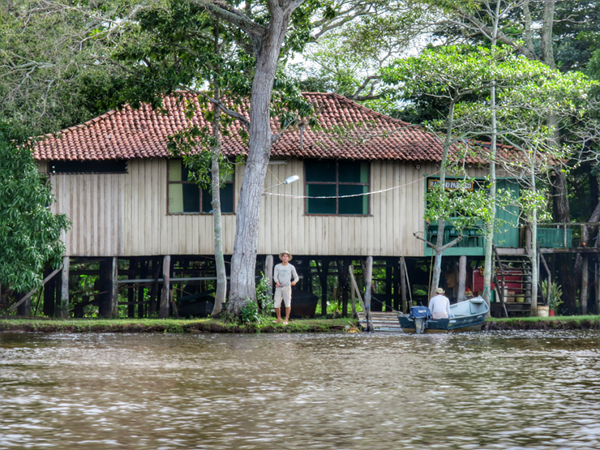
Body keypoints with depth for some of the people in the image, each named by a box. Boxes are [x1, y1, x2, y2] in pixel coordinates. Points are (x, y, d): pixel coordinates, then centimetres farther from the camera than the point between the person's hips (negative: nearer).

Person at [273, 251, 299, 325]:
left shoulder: (291, 267, 4)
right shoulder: (277, 267, 7)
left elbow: (296, 277, 7)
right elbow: (275, 276, -2)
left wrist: (294, 281, -18)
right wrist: (277, 282, -25)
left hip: (287, 287, -2)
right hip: (279, 288, 2)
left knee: (287, 303, -15)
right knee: (277, 304, -2)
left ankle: (286, 319, -10)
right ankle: (279, 319, 15)